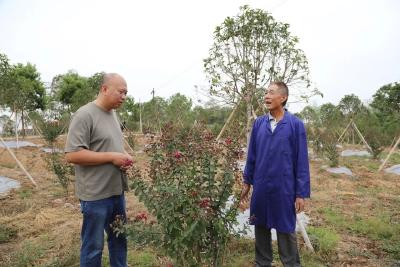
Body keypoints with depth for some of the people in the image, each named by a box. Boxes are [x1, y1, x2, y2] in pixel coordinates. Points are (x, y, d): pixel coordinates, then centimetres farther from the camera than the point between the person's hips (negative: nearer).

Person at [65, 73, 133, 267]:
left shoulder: (112, 113, 11)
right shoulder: (85, 115, -15)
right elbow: (72, 155, -21)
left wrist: (124, 156, 1)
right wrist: (112, 157, -20)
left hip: (116, 191, 8)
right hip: (96, 195, -8)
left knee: (119, 239, 20)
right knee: (94, 246, 8)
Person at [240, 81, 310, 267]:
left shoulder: (295, 124, -9)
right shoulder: (259, 123, 2)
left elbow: (301, 161, -7)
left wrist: (301, 193, -8)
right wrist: (247, 182, 9)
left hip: (284, 189, -3)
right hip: (260, 188, 4)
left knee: (286, 230, 11)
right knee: (261, 228, 16)